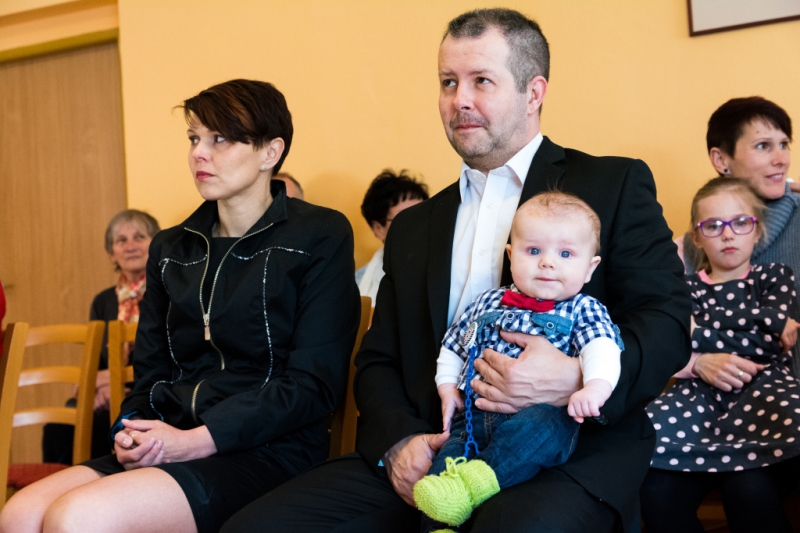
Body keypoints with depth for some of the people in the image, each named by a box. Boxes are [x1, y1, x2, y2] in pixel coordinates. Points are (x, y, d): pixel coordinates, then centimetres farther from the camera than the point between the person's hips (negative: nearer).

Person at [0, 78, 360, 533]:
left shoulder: (320, 236, -1)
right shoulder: (171, 249, 18)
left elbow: (314, 384, -8)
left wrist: (196, 440, -15)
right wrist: (132, 431, -3)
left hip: (268, 453, -5)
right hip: (171, 443, 6)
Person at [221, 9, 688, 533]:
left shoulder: (615, 185, 9)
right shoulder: (413, 227, 22)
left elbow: (669, 319, -1)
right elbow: (377, 362, 19)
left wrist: (577, 379, -21)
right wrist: (398, 441, -3)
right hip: (428, 450, 5)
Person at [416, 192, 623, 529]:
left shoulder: (582, 310, 8)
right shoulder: (489, 303, 19)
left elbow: (601, 348, -12)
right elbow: (453, 347, 29)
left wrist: (595, 387, -32)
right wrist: (448, 388, 13)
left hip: (540, 413, -4)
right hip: (475, 417, 4)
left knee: (544, 425, -38)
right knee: (445, 460, -20)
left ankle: (480, 479, -45)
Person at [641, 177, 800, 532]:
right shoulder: (686, 288, 23)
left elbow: (769, 342, 0)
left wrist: (698, 332, 0)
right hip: (701, 391, 2)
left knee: (749, 487, -35)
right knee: (657, 486, -29)